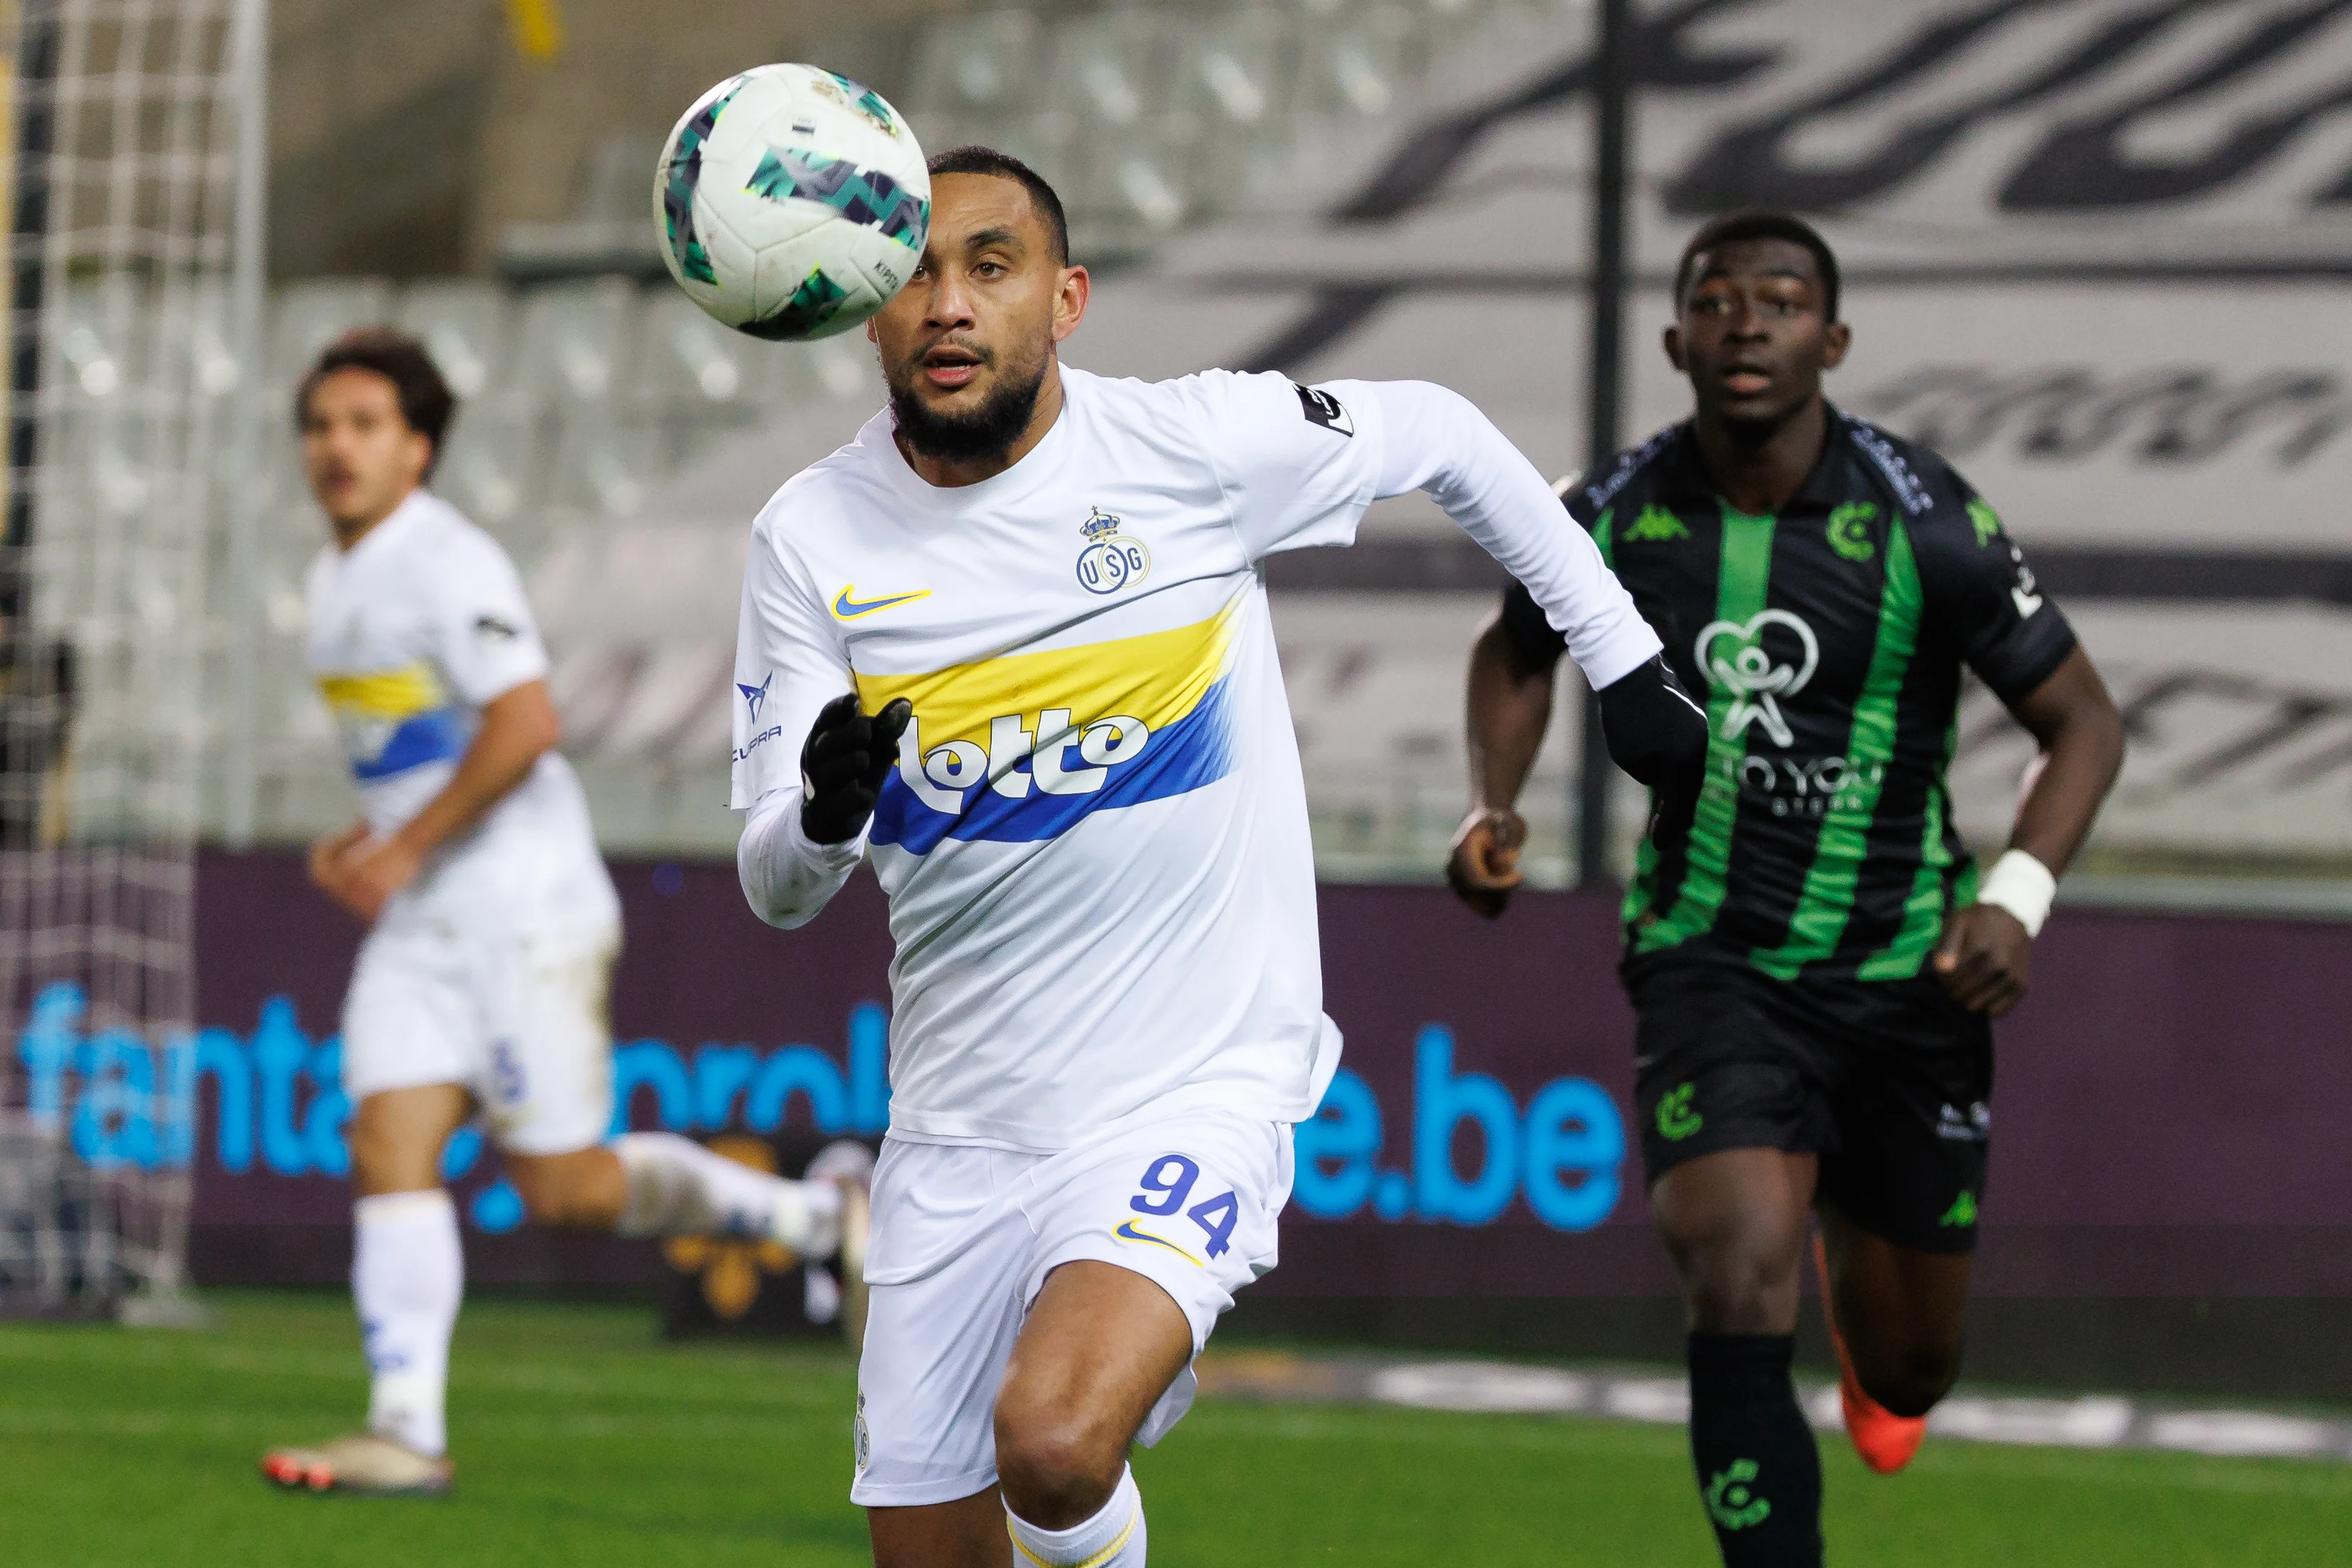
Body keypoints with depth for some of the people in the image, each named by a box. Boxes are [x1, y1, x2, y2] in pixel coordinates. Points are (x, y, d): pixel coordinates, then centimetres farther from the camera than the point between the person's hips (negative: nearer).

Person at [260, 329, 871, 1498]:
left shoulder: (448, 564, -14)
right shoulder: (334, 585, 15)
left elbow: (524, 725, -25)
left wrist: (404, 848, -20)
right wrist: (363, 844, 13)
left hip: (525, 909, -9)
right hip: (420, 926, 9)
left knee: (563, 1186, -5)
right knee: (388, 1151, -6)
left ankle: (816, 1214, 13)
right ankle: (406, 1431, -11)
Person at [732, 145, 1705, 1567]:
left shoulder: (1197, 447, -8)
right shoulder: (812, 538, -2)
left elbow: (1442, 436, 10)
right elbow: (774, 890, -3)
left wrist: (1622, 655, 15)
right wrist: (825, 809, -26)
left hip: (1197, 1089, -4)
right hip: (960, 1119, 4)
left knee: (1054, 1442, -29)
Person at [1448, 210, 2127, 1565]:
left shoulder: (1924, 522, -14)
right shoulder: (1614, 519, -7)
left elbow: (2084, 719, -5)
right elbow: (1517, 648, 16)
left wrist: (2017, 898, -20)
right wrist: (1495, 805, -2)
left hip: (1908, 970, 0)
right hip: (1711, 962, 0)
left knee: (1908, 1375, 15)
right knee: (1740, 1277, -27)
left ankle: (1856, 1250, 53)